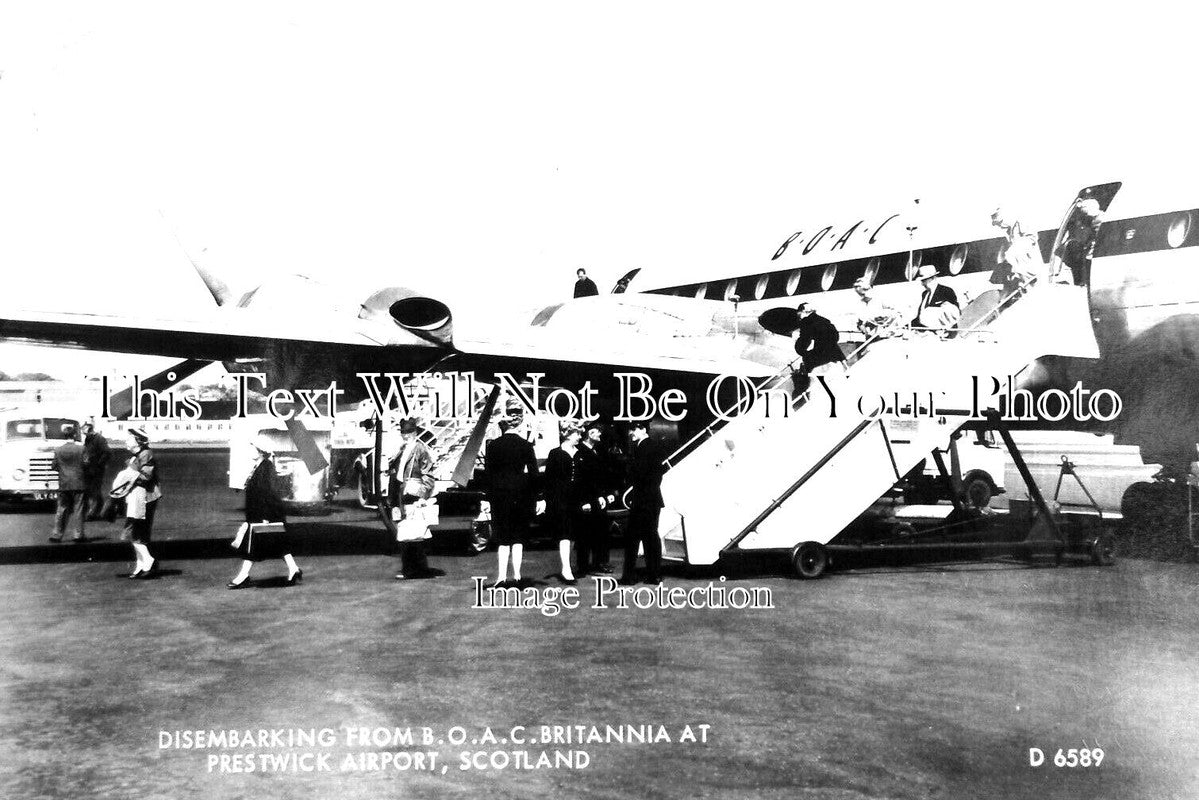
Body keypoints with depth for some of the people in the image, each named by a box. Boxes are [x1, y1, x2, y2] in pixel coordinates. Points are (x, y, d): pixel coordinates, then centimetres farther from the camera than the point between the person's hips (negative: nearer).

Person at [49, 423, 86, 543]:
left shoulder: (58, 449, 0)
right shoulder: (81, 448, -8)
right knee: (78, 510, 2)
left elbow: (55, 467, 4)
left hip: (63, 485, 2)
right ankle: (77, 534, 1)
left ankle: (57, 534, 11)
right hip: (79, 484, -2)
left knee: (61, 510, 9)